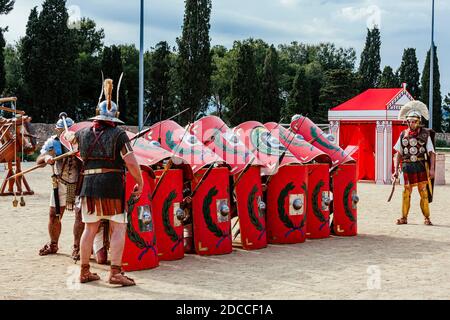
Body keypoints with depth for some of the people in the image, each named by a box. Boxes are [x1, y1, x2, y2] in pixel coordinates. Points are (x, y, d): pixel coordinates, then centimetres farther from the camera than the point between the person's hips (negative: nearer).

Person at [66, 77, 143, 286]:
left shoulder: (84, 133, 10)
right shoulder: (119, 134, -5)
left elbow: (69, 138, 34)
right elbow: (131, 161, -14)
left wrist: (68, 134, 58)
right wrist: (140, 182, -2)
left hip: (89, 184, 5)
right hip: (112, 185, -5)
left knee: (90, 228, 13)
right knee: (118, 228, 0)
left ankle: (85, 272, 19)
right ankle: (115, 272, -6)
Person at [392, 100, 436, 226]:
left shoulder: (425, 134, 2)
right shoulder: (403, 135, 8)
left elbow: (431, 153, 0)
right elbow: (398, 154, 10)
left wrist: (432, 169, -10)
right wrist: (396, 170, 3)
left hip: (421, 167, -2)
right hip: (407, 167, 2)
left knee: (424, 193, -1)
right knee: (406, 193, 4)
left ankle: (427, 218, 8)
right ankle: (404, 218, 12)